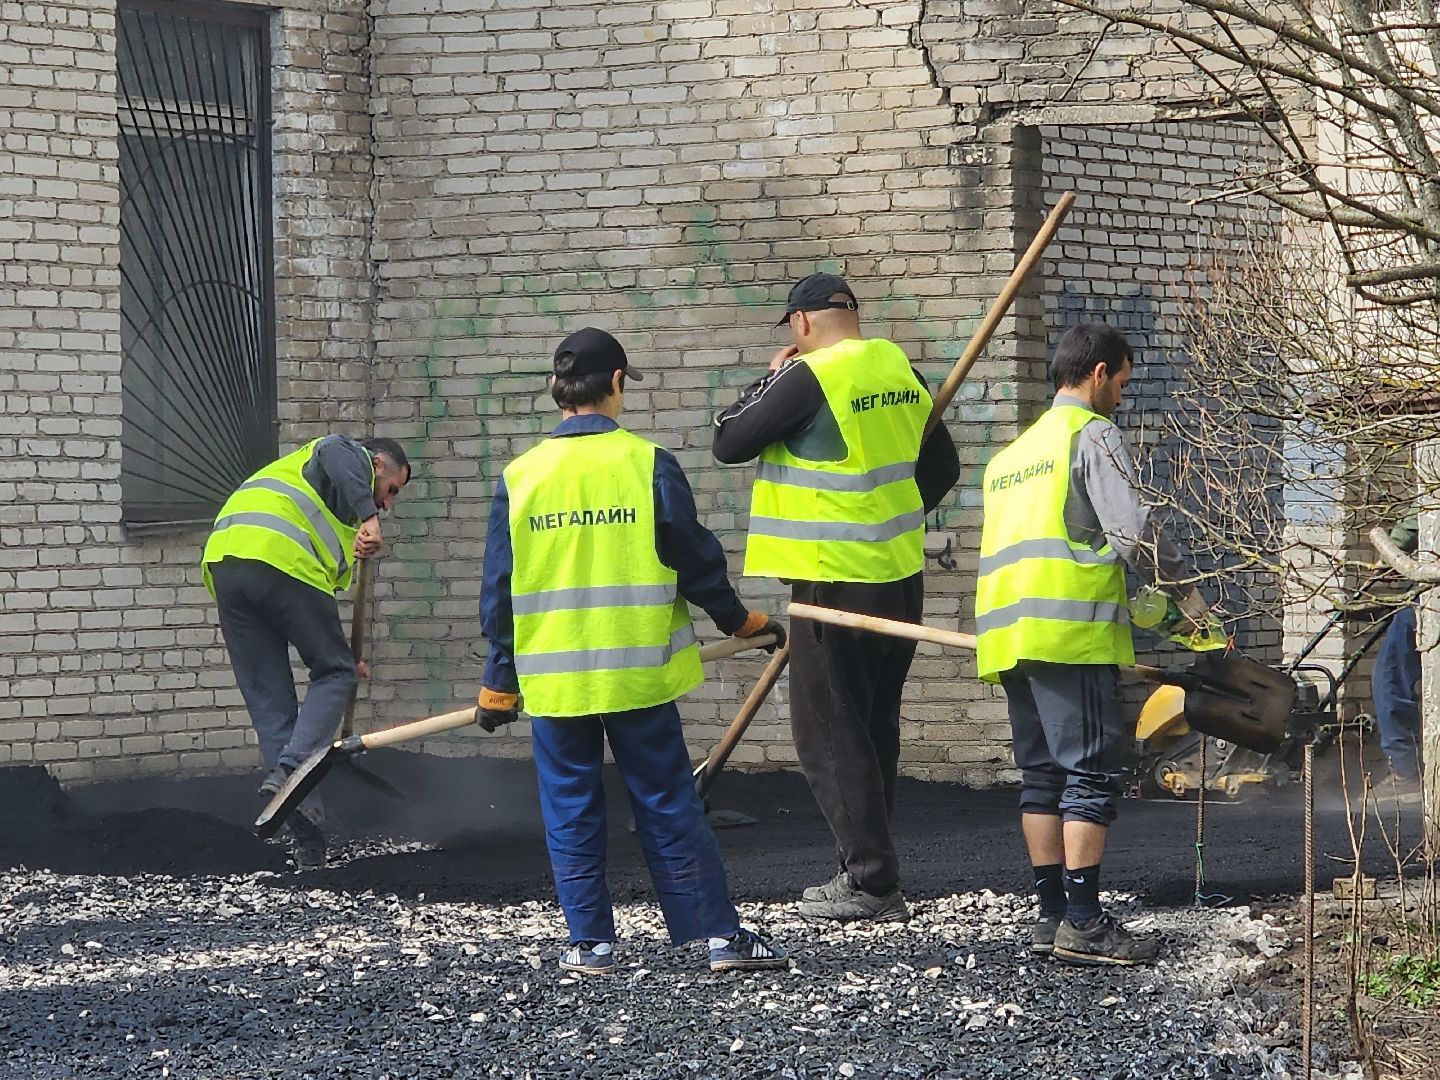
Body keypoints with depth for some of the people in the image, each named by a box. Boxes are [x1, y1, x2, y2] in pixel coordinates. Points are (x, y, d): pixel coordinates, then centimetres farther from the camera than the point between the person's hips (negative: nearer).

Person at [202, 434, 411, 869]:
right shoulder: (354, 456, 18)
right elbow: (337, 458, -11)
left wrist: (340, 654, 44)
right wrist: (369, 519, -22)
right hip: (282, 558, -8)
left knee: (268, 698, 11)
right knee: (333, 674, 5)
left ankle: (302, 825, 9)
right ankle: (289, 769, -14)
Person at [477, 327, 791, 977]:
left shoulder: (519, 478, -1)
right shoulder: (648, 465, -7)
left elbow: (499, 593, 3)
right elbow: (696, 562, -2)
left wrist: (499, 685, 12)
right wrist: (742, 622, 16)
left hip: (553, 676, 1)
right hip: (638, 672, -1)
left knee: (571, 811, 10)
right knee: (668, 807, 5)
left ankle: (590, 941, 10)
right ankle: (719, 933, 5)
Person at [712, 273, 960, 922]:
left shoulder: (809, 377, -15)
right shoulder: (902, 371, 8)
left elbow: (729, 443, -8)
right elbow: (941, 469, 17)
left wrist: (771, 378, 4)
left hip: (835, 580, -8)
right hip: (900, 576, 8)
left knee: (829, 730, -2)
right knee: (874, 728, 15)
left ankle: (871, 882, -5)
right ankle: (866, 873, 21)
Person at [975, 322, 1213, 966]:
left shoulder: (1013, 453, 27)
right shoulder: (1092, 434, -1)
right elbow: (1132, 527, -14)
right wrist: (1187, 595, -6)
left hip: (1008, 633, 9)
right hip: (1070, 630, -9)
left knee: (1043, 775, 10)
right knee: (1091, 773, -9)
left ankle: (1051, 915, 9)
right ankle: (1082, 924, -13)